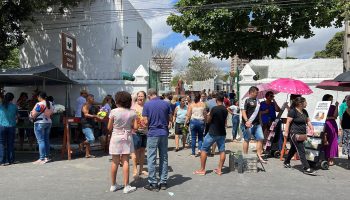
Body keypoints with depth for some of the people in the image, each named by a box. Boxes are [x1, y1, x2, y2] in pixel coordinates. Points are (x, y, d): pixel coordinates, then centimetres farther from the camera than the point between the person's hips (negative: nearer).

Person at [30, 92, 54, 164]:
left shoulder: (39, 104, -16)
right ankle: (47, 157, 16)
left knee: (41, 141, -5)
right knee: (46, 140, 12)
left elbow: (33, 115, -13)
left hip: (40, 123, -7)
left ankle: (42, 159, -4)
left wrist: (31, 117, 7)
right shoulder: (50, 104, 7)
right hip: (49, 122, 8)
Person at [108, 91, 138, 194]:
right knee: (125, 161, 5)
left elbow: (109, 128, -5)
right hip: (127, 138, 1)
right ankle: (126, 186, 8)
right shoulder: (132, 112, -5)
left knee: (115, 162, 9)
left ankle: (113, 185, 22)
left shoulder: (114, 112, -10)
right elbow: (135, 127, -5)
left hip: (116, 137, -1)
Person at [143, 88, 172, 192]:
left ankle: (153, 183, 9)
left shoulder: (147, 105, -7)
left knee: (151, 159, 4)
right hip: (164, 133, 4)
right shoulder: (166, 104, 2)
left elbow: (146, 121, -9)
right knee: (164, 158, 12)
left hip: (153, 133, -4)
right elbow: (170, 118, 5)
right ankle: (163, 182, 18)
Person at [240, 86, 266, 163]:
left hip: (257, 124, 7)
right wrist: (247, 121, -24)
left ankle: (259, 156, 10)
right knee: (247, 140, 2)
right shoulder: (246, 100, -6)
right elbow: (243, 111, -14)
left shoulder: (257, 100, 18)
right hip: (248, 124, -7)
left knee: (260, 138, 3)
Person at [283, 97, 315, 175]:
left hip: (302, 134, 9)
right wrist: (286, 132, -16)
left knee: (294, 149, 20)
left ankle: (286, 162, 37)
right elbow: (288, 122, -14)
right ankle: (306, 168, -7)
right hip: (295, 134, -9)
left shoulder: (304, 112, 13)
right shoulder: (293, 111, -13)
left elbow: (308, 121, 19)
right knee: (301, 151, -9)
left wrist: (311, 128, 4)